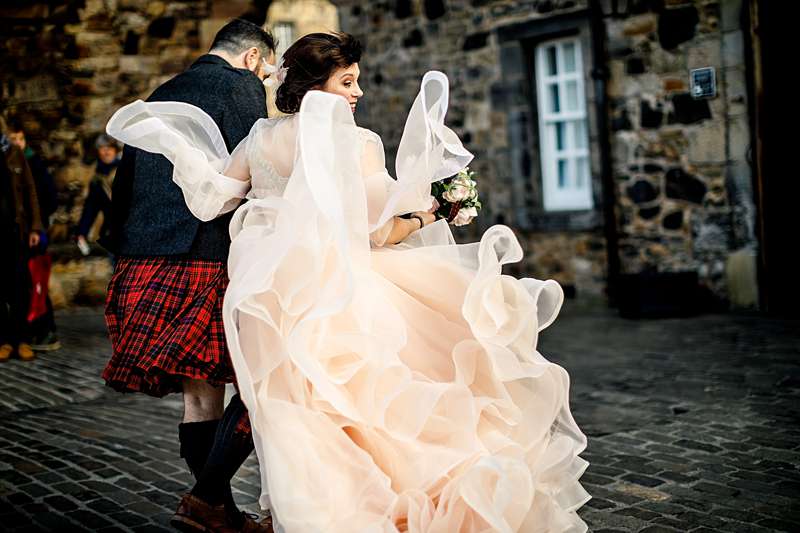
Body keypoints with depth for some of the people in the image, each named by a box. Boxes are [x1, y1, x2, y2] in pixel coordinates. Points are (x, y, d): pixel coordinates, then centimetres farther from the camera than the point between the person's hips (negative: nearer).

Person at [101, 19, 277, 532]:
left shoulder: (157, 98, 22)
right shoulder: (240, 86, -2)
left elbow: (124, 187, 21)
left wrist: (129, 258, 24)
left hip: (143, 270, 8)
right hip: (208, 264, -8)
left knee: (201, 394, 13)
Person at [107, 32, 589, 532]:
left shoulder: (259, 139, 11)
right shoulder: (359, 142, -5)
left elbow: (207, 201, 17)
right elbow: (380, 230, -9)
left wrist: (179, 147, 26)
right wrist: (428, 211, 5)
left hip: (269, 298, 6)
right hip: (336, 287, -5)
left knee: (302, 415, 7)